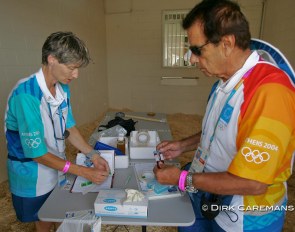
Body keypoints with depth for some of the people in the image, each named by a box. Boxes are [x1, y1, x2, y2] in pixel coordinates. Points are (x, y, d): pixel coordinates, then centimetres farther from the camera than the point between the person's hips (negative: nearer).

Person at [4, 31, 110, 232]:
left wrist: (93, 155, -8)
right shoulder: (26, 95, -29)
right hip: (34, 177, -6)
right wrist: (85, 172, -23)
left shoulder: (63, 88, -7)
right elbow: (36, 152, -26)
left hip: (58, 168, 6)